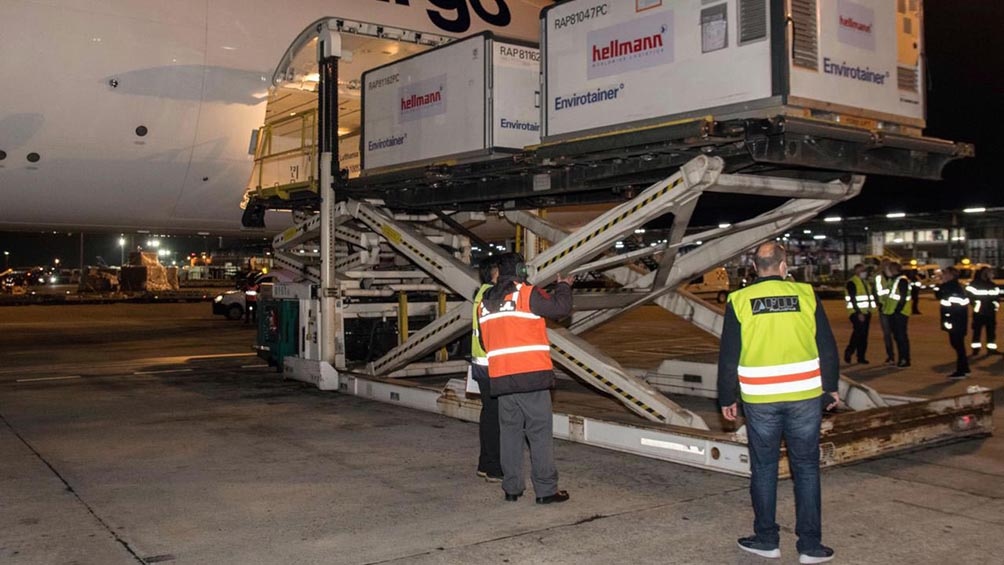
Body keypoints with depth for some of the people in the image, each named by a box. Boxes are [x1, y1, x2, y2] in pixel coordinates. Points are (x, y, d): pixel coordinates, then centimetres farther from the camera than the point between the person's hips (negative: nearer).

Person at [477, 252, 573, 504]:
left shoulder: (485, 302, 13)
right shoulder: (527, 294, -7)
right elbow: (560, 308, -8)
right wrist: (563, 286, 10)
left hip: (500, 377, 6)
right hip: (532, 375, -6)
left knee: (510, 431, 13)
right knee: (540, 432, 1)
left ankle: (511, 488, 16)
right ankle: (546, 490, 2)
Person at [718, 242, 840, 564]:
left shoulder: (739, 301, -4)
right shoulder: (805, 295, -2)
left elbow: (728, 356, -2)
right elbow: (828, 348, 2)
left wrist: (726, 398, 8)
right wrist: (831, 387, 14)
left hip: (759, 400, 0)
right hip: (805, 396, 0)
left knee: (764, 468, 11)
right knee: (806, 468, 9)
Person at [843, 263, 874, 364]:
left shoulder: (865, 282, 17)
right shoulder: (852, 282, -10)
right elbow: (852, 299, -16)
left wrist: (870, 310, 14)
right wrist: (859, 313, -21)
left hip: (866, 312, 8)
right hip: (857, 313, -8)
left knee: (864, 335, 7)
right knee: (858, 333, -12)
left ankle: (861, 357, 11)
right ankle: (848, 352, 5)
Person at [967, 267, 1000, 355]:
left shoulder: (993, 285, 16)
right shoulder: (973, 284, -3)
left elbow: (997, 296, 19)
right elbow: (969, 295, -10)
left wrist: (996, 303, 2)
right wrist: (975, 303, -17)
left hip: (990, 311, 5)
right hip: (979, 312, -5)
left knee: (991, 330, 6)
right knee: (977, 330, 0)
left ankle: (991, 349, 11)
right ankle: (976, 348, 7)